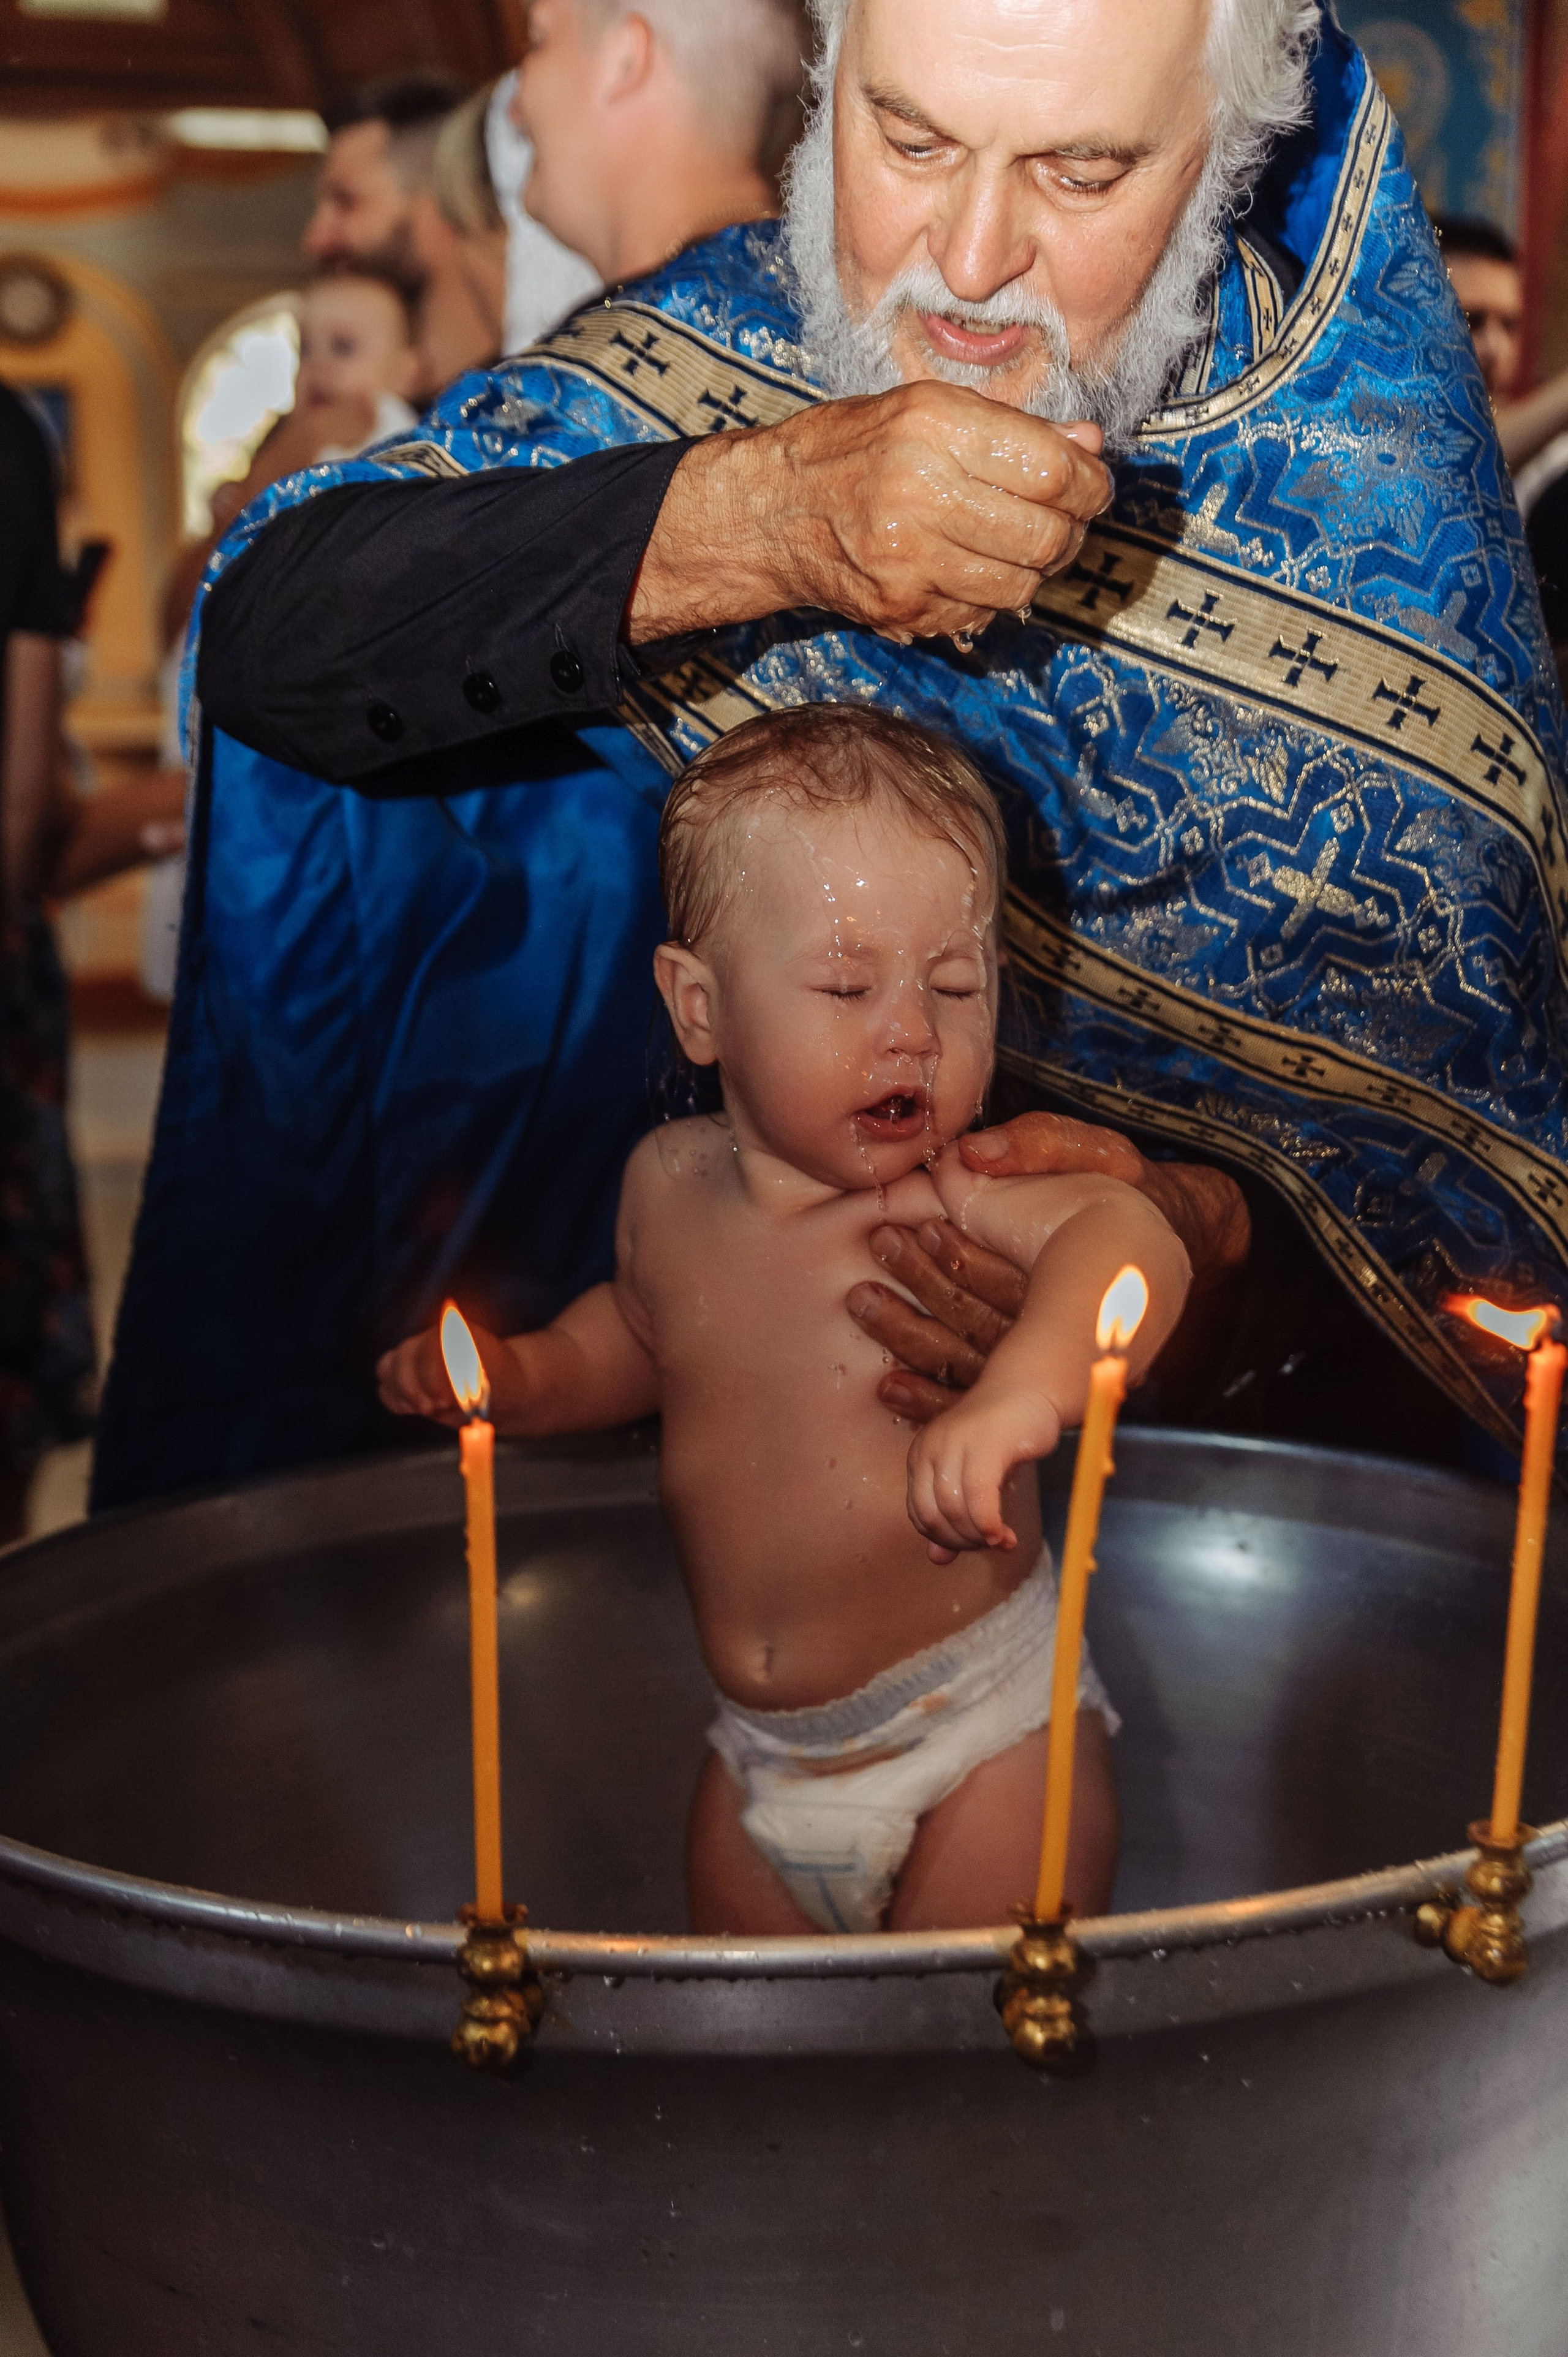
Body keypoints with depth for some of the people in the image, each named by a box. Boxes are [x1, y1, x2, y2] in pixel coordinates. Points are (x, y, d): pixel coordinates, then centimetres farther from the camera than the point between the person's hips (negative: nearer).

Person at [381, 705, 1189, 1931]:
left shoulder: (957, 1199, -22)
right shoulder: (673, 1184, -3)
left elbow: (1128, 1238, -43)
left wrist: (1024, 1388, -61)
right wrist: (517, 1373, 1)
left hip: (987, 1738, -5)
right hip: (764, 1753, 5)